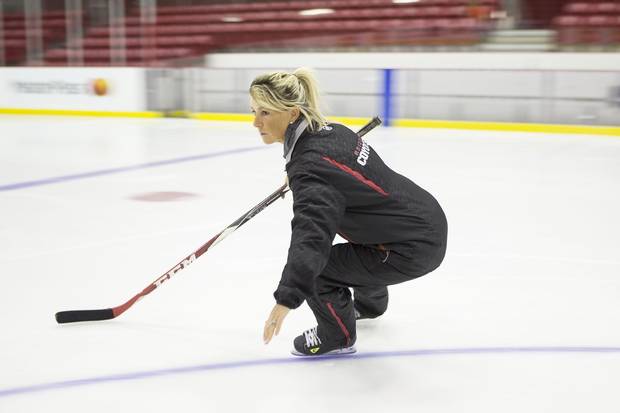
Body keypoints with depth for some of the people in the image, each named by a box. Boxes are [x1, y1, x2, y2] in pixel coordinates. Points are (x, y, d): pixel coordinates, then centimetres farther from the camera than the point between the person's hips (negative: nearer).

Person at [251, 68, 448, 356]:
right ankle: (369, 303, 63)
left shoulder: (310, 166, -25)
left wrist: (287, 298, -48)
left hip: (413, 249, -10)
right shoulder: (331, 130, 2)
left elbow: (311, 235, -39)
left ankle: (337, 337, 17)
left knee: (311, 267, -9)